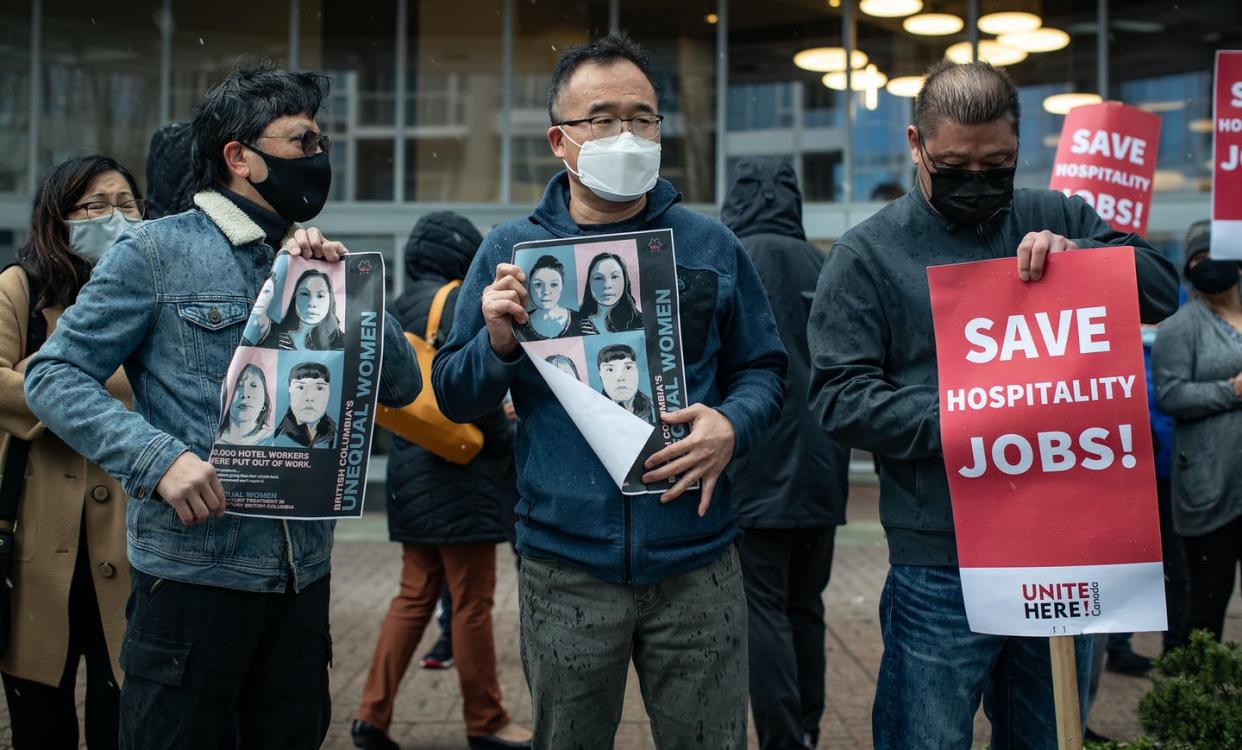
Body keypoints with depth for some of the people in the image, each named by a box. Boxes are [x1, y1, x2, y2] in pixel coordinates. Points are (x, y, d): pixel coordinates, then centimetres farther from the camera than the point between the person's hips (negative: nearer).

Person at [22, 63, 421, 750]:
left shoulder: (317, 261, 13)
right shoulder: (157, 251, -4)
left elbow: (401, 384, 7)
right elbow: (54, 375, -7)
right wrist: (159, 457, -21)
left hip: (302, 577, 5)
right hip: (194, 574, -5)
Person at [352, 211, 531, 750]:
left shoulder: (400, 307, 14)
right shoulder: (454, 301, -11)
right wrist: (508, 447, -7)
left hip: (412, 471, 8)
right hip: (460, 470, -8)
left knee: (415, 596, 13)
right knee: (472, 603, 1)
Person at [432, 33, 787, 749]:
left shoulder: (711, 245, 3)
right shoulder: (510, 251, 2)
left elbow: (762, 369, 9)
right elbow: (455, 399, 5)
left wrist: (734, 426, -12)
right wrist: (498, 343, -16)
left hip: (697, 564, 0)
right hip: (565, 566, 0)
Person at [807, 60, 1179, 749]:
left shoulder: (1057, 221, 9)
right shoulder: (867, 254, -2)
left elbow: (1162, 290, 4)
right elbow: (839, 396, -9)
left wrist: (1078, 254, -14)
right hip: (941, 565, -4)